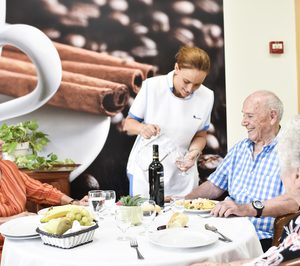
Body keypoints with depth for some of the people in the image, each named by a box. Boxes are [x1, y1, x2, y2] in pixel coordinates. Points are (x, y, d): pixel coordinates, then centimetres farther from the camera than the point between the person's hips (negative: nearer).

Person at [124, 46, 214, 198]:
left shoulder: (206, 97, -6)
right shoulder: (152, 86, -13)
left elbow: (200, 136, 6)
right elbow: (128, 124, -3)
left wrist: (194, 152, -14)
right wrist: (142, 128, -24)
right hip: (144, 172, -2)